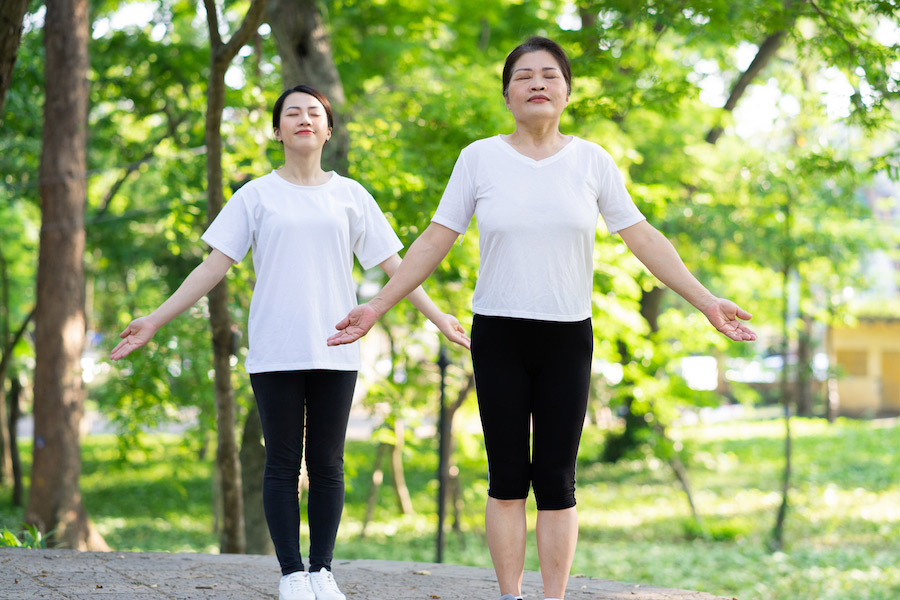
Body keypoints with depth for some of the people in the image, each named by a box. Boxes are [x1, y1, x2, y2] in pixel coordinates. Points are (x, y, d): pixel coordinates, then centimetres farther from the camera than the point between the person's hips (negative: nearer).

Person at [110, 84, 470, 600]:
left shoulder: (350, 195, 10)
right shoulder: (257, 196, 6)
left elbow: (394, 265, 12)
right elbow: (215, 266, 4)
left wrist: (439, 318, 6)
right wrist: (155, 321, -2)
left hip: (335, 352, 1)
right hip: (275, 353, -1)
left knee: (327, 465, 3)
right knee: (283, 465, 0)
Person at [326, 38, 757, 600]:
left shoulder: (592, 162, 3)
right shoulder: (480, 158, 2)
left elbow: (644, 239, 4)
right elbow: (435, 242, 4)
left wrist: (706, 301, -2)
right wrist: (376, 307, 0)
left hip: (567, 337, 0)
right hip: (499, 335, 0)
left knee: (556, 479, 0)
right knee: (508, 477, 2)